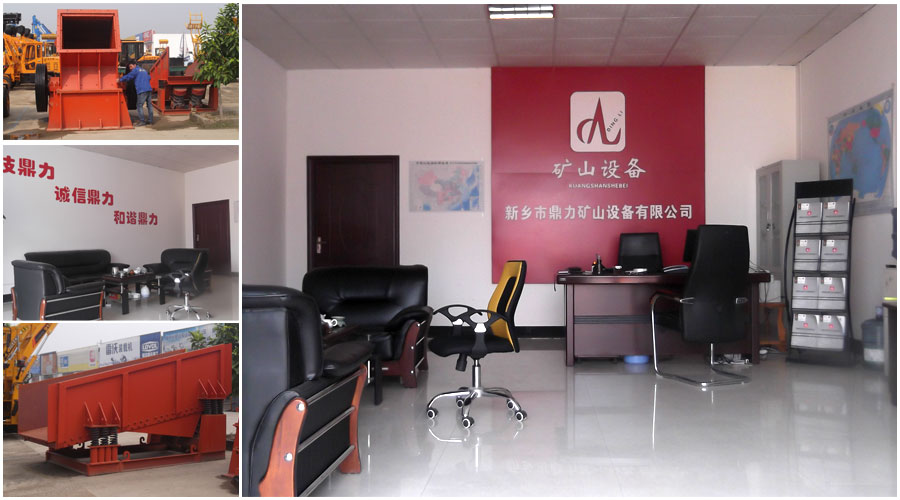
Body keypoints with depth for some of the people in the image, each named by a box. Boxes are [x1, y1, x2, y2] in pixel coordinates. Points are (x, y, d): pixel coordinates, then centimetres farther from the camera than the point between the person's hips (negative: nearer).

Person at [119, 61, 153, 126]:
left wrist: (120, 79, 9)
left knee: (140, 105, -4)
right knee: (149, 105, 9)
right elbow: (149, 77, 32)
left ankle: (142, 121, -9)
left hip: (142, 91, -8)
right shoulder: (144, 70, 24)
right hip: (149, 89, 8)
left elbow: (128, 77, -1)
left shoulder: (135, 70, 1)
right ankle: (150, 120, 11)